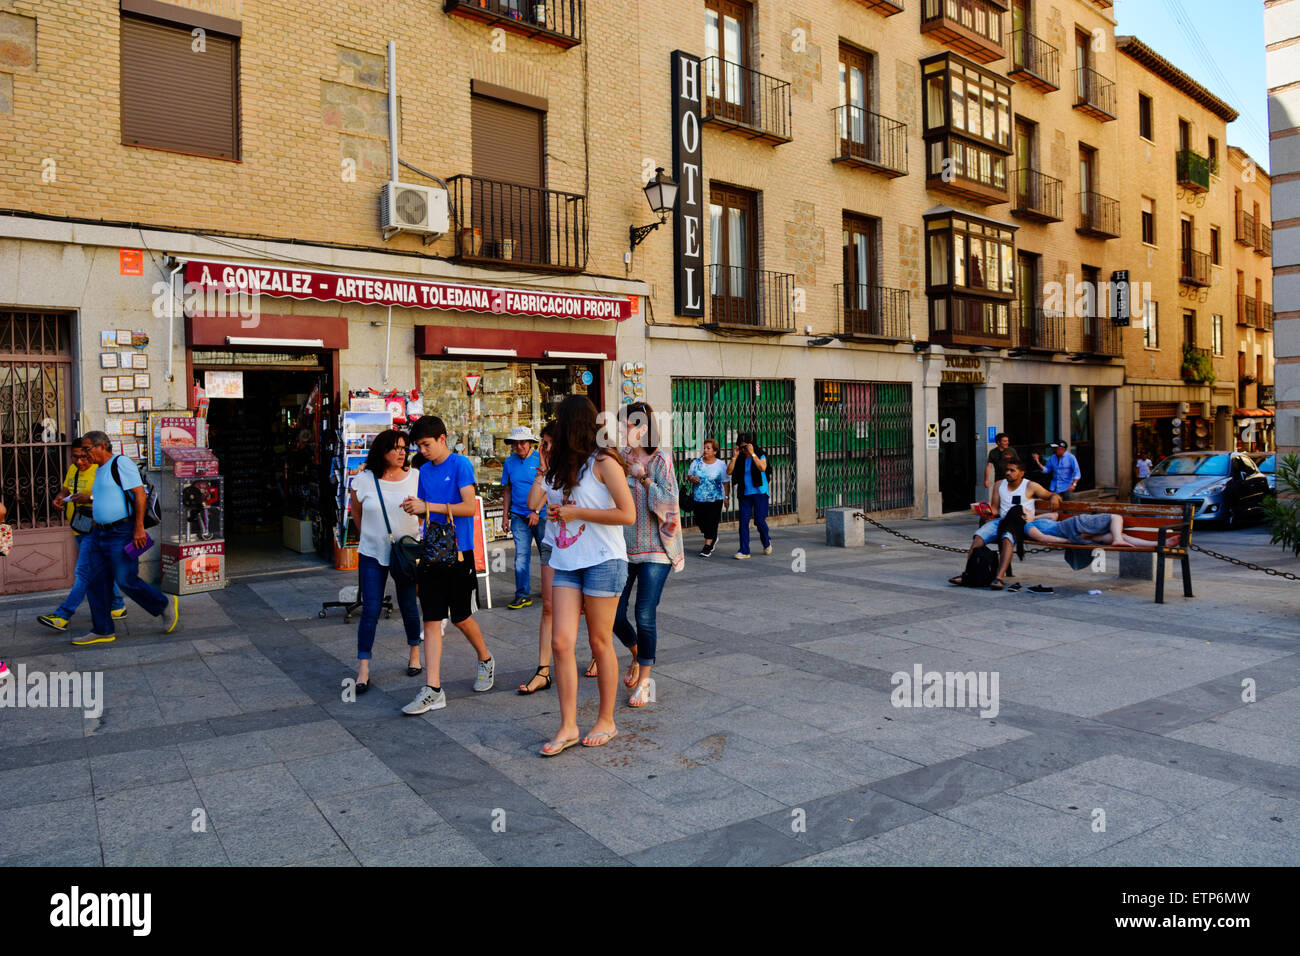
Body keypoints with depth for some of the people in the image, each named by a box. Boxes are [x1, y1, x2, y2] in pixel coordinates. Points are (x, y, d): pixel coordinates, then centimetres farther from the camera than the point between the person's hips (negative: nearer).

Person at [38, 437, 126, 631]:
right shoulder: (73, 469, 12)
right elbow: (65, 489, 26)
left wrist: (89, 498, -33)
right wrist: (59, 498, 4)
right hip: (79, 530, 9)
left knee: (83, 572, -9)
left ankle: (63, 616, -9)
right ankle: (118, 607, 25)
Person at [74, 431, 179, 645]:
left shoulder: (121, 463, -11)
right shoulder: (100, 470, 18)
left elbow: (139, 493, -18)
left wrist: (139, 527, -22)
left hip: (121, 533, -9)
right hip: (99, 534, 10)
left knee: (126, 581, -7)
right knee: (95, 583, 6)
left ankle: (167, 606, 11)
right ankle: (102, 631, 13)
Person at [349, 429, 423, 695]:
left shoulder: (415, 477, -1)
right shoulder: (364, 481, -3)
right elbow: (357, 514, 12)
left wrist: (417, 506, -8)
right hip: (372, 555, -1)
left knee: (409, 606, 9)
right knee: (370, 609, -3)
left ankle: (414, 652, 32)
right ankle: (363, 668, 3)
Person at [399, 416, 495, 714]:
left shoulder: (460, 464, -8)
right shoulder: (425, 471, 12)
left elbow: (470, 507, -17)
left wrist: (429, 506, -19)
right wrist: (415, 509, -5)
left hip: (457, 552, -5)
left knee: (461, 617, 5)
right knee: (431, 620, 0)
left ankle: (486, 660, 33)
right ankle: (433, 690, 1)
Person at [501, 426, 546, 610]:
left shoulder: (541, 460, -4)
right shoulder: (509, 462, 9)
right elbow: (508, 491, 16)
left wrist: (537, 512, -14)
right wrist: (505, 515, 11)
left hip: (541, 515, -3)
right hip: (519, 516, 3)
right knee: (521, 555, -2)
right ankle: (523, 595, 4)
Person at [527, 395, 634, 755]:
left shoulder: (602, 461, -8)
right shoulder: (560, 465, 15)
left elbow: (627, 513, -15)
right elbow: (533, 503, 8)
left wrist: (574, 513, -12)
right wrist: (543, 466, 10)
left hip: (603, 560, -6)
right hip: (566, 562, 6)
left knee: (600, 643, 4)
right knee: (561, 642, -2)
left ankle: (606, 721, 19)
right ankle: (568, 726, 7)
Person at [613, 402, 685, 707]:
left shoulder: (660, 460, -7)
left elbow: (668, 504, -14)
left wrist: (644, 478, -13)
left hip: (654, 549, -4)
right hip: (622, 548, 4)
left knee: (645, 615, -8)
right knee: (615, 615, 4)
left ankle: (644, 680, 12)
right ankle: (637, 655, 36)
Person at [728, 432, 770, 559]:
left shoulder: (760, 455, -3)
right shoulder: (739, 458, 6)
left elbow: (762, 468, -23)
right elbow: (729, 471, -4)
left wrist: (752, 453, -22)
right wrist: (735, 456, -9)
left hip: (759, 492, -3)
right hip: (745, 493, 4)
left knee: (759, 520, -6)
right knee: (743, 520, -3)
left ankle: (766, 542, 24)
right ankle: (744, 551, 0)